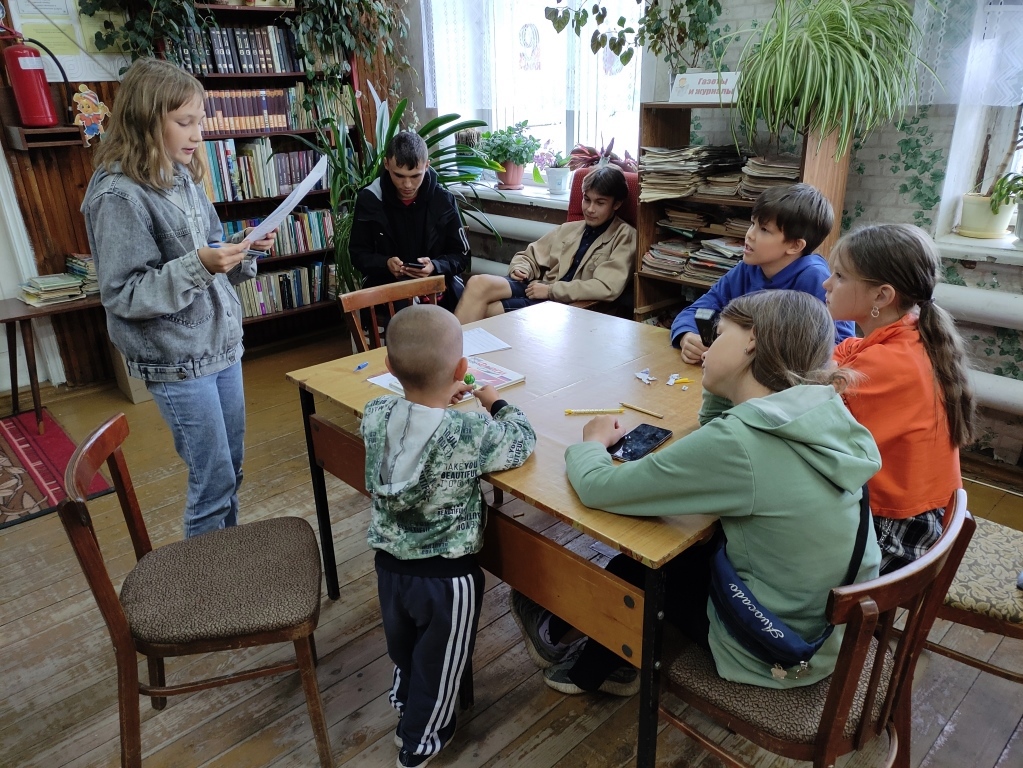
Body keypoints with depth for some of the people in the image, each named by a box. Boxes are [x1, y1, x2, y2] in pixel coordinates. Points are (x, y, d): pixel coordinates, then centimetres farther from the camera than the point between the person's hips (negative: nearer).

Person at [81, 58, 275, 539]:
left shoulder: (182, 179, 9)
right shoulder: (118, 195, -15)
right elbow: (124, 295, -18)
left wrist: (240, 249, -4)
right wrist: (200, 264, -28)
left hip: (222, 345, 8)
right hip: (177, 362, -8)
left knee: (230, 473, 16)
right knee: (214, 484, 1)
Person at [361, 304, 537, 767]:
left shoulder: (374, 415, -16)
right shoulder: (472, 434, -28)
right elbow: (523, 442, -8)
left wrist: (436, 399, 8)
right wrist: (496, 403, 6)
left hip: (390, 563, 5)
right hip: (447, 576, -5)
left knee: (403, 646, 32)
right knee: (437, 662, 22)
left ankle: (405, 713, 59)